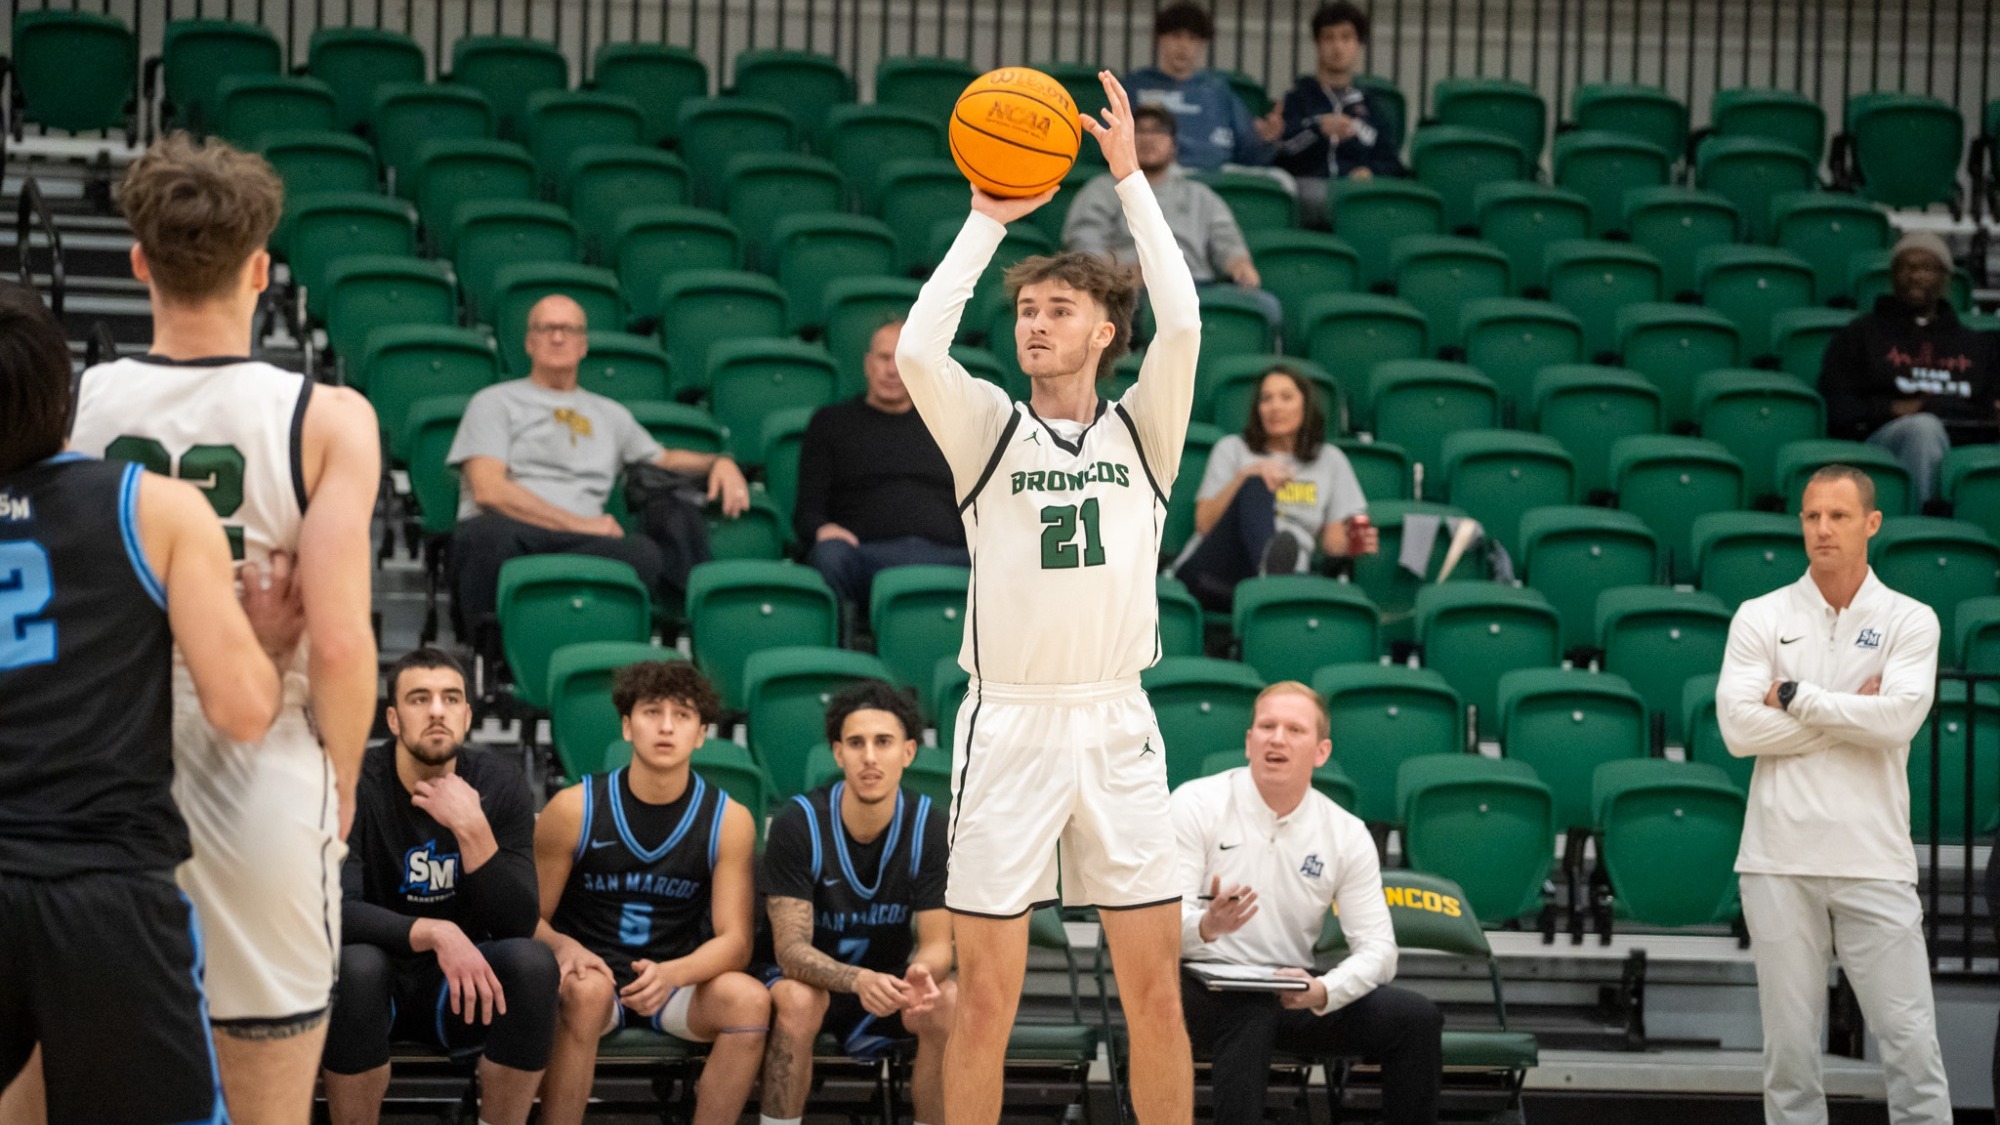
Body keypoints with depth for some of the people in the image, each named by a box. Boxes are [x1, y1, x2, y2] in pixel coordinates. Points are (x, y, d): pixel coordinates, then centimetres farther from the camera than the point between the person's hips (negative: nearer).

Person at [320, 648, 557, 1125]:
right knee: (355, 965, -35)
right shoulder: (354, 785, -14)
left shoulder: (501, 786, -7)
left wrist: (472, 828, -28)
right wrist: (435, 934, -38)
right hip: (379, 983, -2)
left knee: (533, 961, -28)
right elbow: (335, 911, -25)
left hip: (461, 985, 2)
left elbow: (519, 924, -14)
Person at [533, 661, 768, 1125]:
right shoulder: (574, 808, -6)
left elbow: (734, 940, -6)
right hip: (592, 975, -2)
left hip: (678, 981, 2)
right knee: (585, 991, -37)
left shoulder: (728, 820, -3)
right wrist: (563, 946, -24)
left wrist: (670, 974, -27)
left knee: (749, 999, -29)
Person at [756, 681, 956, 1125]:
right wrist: (859, 980, -44)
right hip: (808, 976, -2)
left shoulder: (930, 828, -13)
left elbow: (936, 943, -13)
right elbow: (791, 947, -24)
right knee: (798, 1001, -36)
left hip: (889, 980, 2)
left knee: (950, 1004, -28)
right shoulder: (799, 823, -20)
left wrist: (923, 973, -40)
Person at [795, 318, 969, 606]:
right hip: (867, 550, -1)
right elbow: (807, 511, 16)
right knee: (831, 554, -40)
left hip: (947, 553, 1)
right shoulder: (832, 422, 24)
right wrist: (822, 529, -10)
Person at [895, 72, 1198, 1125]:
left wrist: (1130, 178, -8)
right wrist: (987, 219, -11)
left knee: (1155, 994, 1)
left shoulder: (1141, 427, 7)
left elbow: (1182, 323, -10)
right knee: (984, 1000, 0)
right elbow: (916, 352, -15)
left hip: (1117, 725, 1)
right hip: (1008, 725, -1)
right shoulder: (989, 426, 4)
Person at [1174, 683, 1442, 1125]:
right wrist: (1208, 927, -35)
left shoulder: (1347, 835, 3)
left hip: (1291, 994, 4)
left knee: (1417, 1017, -16)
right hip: (1206, 986, -4)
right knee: (1250, 1012, -39)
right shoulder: (1197, 804, -6)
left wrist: (1322, 991, -22)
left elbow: (1377, 947, 0)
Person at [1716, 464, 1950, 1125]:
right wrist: (1851, 713, -7)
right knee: (1789, 1047, 4)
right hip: (1781, 862, 1)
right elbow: (1739, 727, -7)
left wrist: (1794, 697, -8)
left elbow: (1899, 718, -13)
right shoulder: (1761, 618, 6)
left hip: (1874, 864, -1)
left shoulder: (1910, 621, 4)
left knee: (1911, 1042, -4)